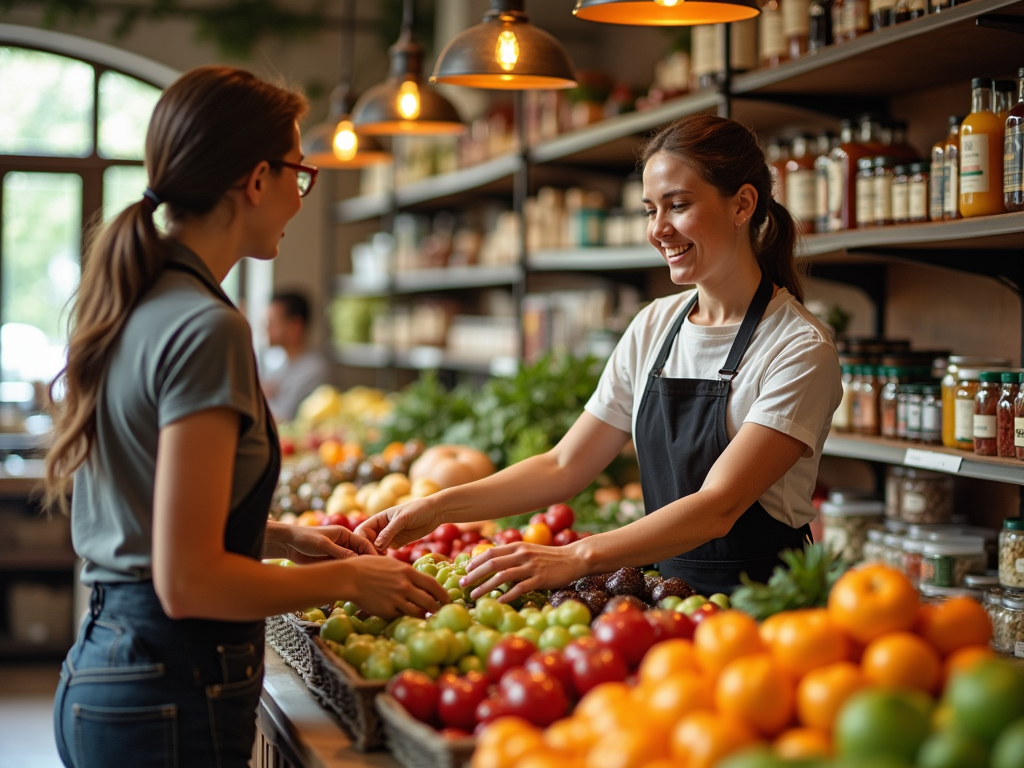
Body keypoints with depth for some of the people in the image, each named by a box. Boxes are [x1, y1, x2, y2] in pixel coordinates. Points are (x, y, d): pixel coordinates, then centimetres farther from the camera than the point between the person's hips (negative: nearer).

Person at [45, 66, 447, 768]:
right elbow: (188, 582, -21)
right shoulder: (206, 329, -19)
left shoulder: (130, 307, 9)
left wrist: (280, 538, 16)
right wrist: (346, 580, -9)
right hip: (171, 701, -9)